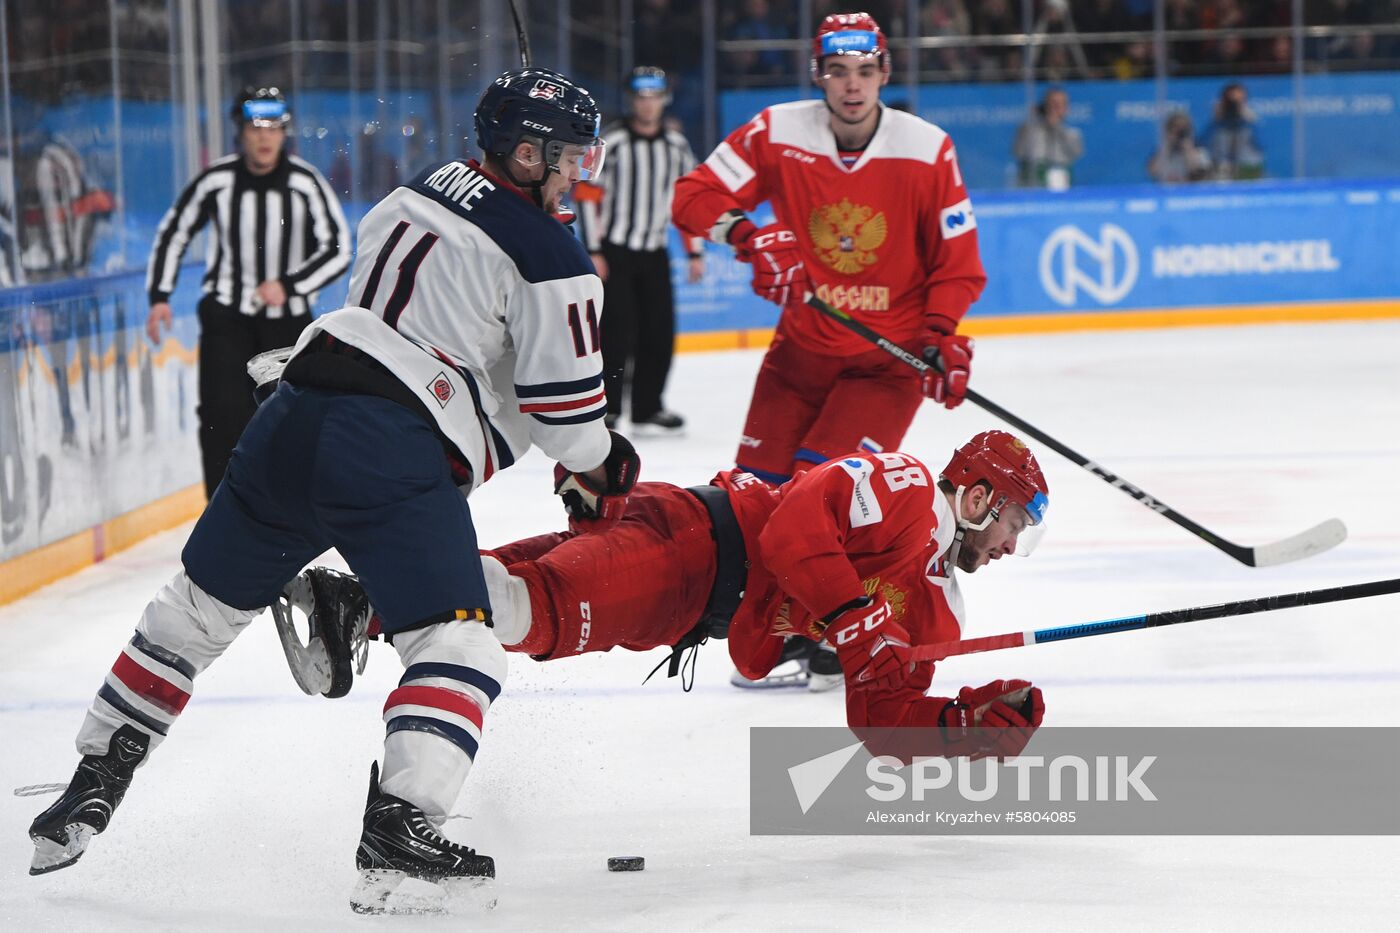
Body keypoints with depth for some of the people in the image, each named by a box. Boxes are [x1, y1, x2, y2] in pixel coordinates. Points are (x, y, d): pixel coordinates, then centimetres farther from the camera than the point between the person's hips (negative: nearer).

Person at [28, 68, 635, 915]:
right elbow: (562, 402, -2)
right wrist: (599, 471, 19)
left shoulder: (423, 189, 20)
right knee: (459, 645, -6)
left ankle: (95, 782, 27)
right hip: (397, 455, -8)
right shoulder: (551, 256, -3)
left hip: (298, 409, 8)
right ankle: (398, 830, -23)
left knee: (201, 605, 20)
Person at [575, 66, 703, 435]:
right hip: (614, 252, -5)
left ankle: (647, 408, 15)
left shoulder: (677, 147, 8)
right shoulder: (611, 143, -8)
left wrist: (695, 252, 11)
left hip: (654, 255, 5)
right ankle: (604, 409, -6)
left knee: (659, 332, 4)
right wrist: (593, 252, -13)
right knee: (617, 331, -12)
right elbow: (587, 195, -8)